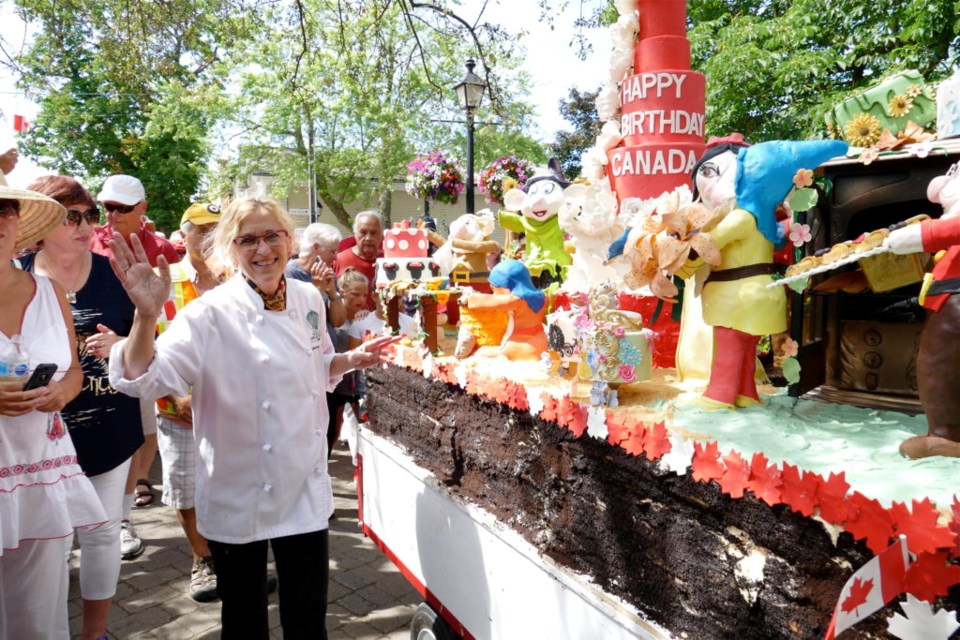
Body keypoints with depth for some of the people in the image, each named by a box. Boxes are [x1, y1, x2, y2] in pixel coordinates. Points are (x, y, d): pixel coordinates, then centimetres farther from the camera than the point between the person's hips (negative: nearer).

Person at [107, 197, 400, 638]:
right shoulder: (211, 314, -15)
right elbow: (144, 379, -28)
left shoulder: (309, 299, 0)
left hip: (305, 487, 4)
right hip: (239, 496, -3)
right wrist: (146, 316, -44)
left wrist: (353, 360, -2)